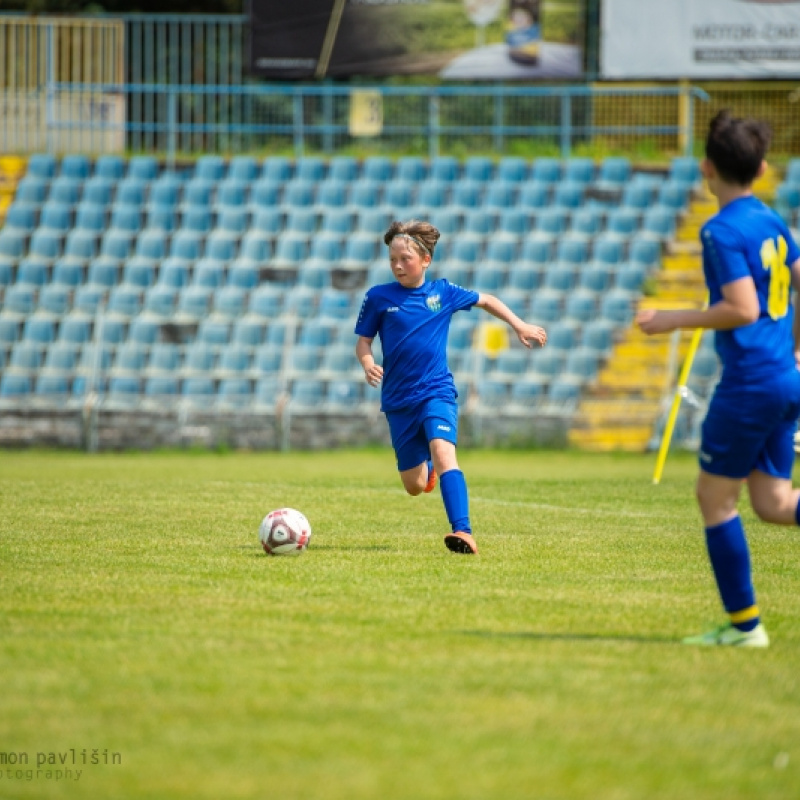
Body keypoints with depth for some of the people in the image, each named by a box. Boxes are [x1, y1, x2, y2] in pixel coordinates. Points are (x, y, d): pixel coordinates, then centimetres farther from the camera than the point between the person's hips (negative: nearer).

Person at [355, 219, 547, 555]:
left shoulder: (443, 293, 2)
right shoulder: (378, 298, -1)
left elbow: (485, 300, 18)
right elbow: (363, 341, 3)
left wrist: (520, 326, 15)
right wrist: (367, 362, -19)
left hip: (437, 391, -1)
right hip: (398, 400, 1)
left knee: (443, 451, -28)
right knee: (415, 486, 7)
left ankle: (463, 532, -36)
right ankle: (428, 467, 46)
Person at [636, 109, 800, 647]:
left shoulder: (723, 230, -13)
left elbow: (742, 309, -21)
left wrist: (674, 320, -10)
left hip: (750, 381, -8)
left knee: (715, 495, 4)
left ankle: (744, 623, 8)